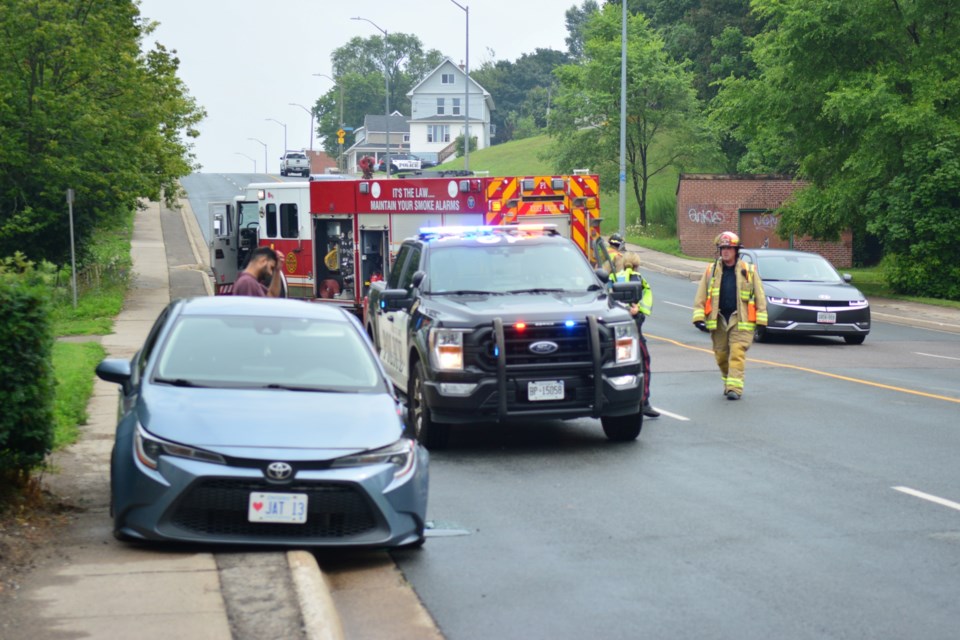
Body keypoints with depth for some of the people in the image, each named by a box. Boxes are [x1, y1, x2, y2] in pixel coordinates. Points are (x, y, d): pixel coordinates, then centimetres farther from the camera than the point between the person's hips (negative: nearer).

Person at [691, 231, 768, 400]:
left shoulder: (748, 271, 5)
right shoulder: (711, 271, 10)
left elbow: (759, 296, 6)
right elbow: (701, 297, 9)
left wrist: (761, 321, 1)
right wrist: (699, 317, -1)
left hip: (740, 319, -3)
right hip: (718, 319, 3)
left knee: (737, 354, -12)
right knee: (721, 355, 8)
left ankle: (734, 388, -14)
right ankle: (728, 382, 27)